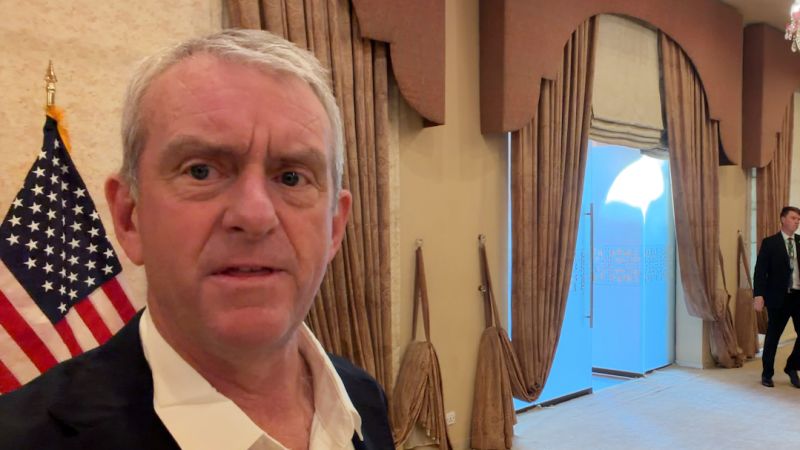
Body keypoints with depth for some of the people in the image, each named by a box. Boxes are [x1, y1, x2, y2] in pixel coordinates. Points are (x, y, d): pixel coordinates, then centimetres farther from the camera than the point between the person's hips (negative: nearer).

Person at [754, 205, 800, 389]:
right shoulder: (770, 243, -2)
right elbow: (760, 270, -7)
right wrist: (759, 295, -15)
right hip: (779, 296, -3)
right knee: (773, 336, 6)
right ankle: (767, 374, 20)